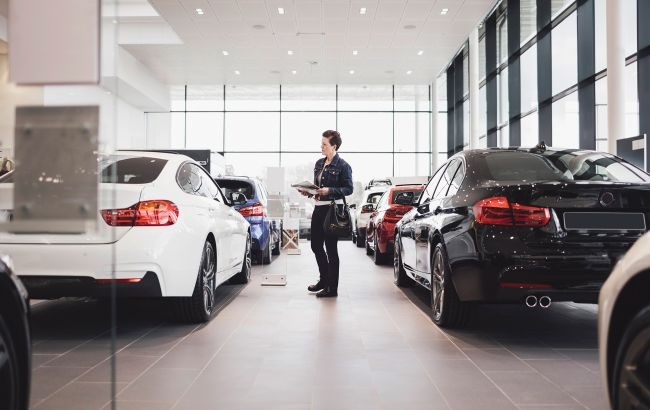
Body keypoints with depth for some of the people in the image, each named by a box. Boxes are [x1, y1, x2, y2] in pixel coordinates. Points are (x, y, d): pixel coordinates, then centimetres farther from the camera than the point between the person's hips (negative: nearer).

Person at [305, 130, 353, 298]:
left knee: (331, 249, -2)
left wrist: (329, 191, -22)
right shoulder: (319, 163, 14)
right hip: (318, 208, 8)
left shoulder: (343, 166, -9)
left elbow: (349, 189, -12)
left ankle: (332, 288, 8)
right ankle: (324, 280, 32)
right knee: (316, 245, 15)